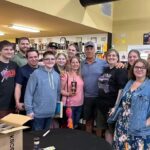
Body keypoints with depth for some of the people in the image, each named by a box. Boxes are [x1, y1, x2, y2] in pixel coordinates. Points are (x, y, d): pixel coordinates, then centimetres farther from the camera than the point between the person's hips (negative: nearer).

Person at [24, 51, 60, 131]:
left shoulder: (56, 75, 4)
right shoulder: (36, 73, -12)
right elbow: (29, 93, -12)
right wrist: (29, 110, -14)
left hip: (51, 112, 5)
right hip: (38, 112, -5)